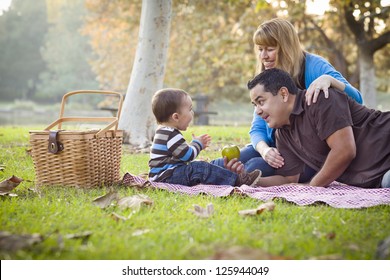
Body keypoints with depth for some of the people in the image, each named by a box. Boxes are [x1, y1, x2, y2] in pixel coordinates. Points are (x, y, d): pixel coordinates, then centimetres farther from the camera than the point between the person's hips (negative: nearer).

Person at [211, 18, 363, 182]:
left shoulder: (313, 65, -10)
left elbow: (356, 99, -17)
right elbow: (257, 129, 3)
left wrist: (329, 79, -38)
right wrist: (264, 149, -21)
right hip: (277, 149, 5)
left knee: (255, 168, -29)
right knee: (225, 164, -18)